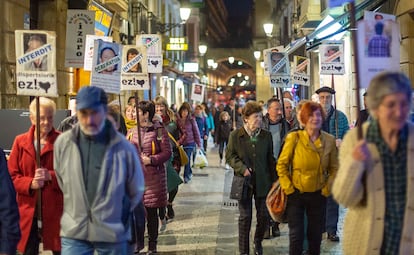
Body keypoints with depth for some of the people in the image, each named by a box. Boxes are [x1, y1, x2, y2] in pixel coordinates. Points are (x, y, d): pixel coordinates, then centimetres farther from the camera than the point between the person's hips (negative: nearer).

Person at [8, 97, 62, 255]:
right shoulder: (20, 142, 6)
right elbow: (11, 175, 5)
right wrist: (30, 183, -13)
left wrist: (51, 176, -19)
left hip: (55, 210, -2)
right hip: (28, 212, 2)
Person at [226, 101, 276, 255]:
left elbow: (270, 159, 9)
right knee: (245, 217, 4)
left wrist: (273, 180, 7)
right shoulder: (235, 135, -3)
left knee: (264, 216, 5)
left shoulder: (266, 136, 4)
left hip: (263, 182, 2)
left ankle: (258, 242, 31)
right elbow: (230, 156, 0)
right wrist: (242, 168, -15)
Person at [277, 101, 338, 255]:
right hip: (296, 194, -2)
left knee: (316, 235, 14)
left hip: (318, 195, 3)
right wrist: (288, 188, -8)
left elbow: (334, 168, 8)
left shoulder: (329, 140, -2)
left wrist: (327, 188, 0)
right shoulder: (294, 138, -10)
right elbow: (281, 165, -4)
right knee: (296, 235, -1)